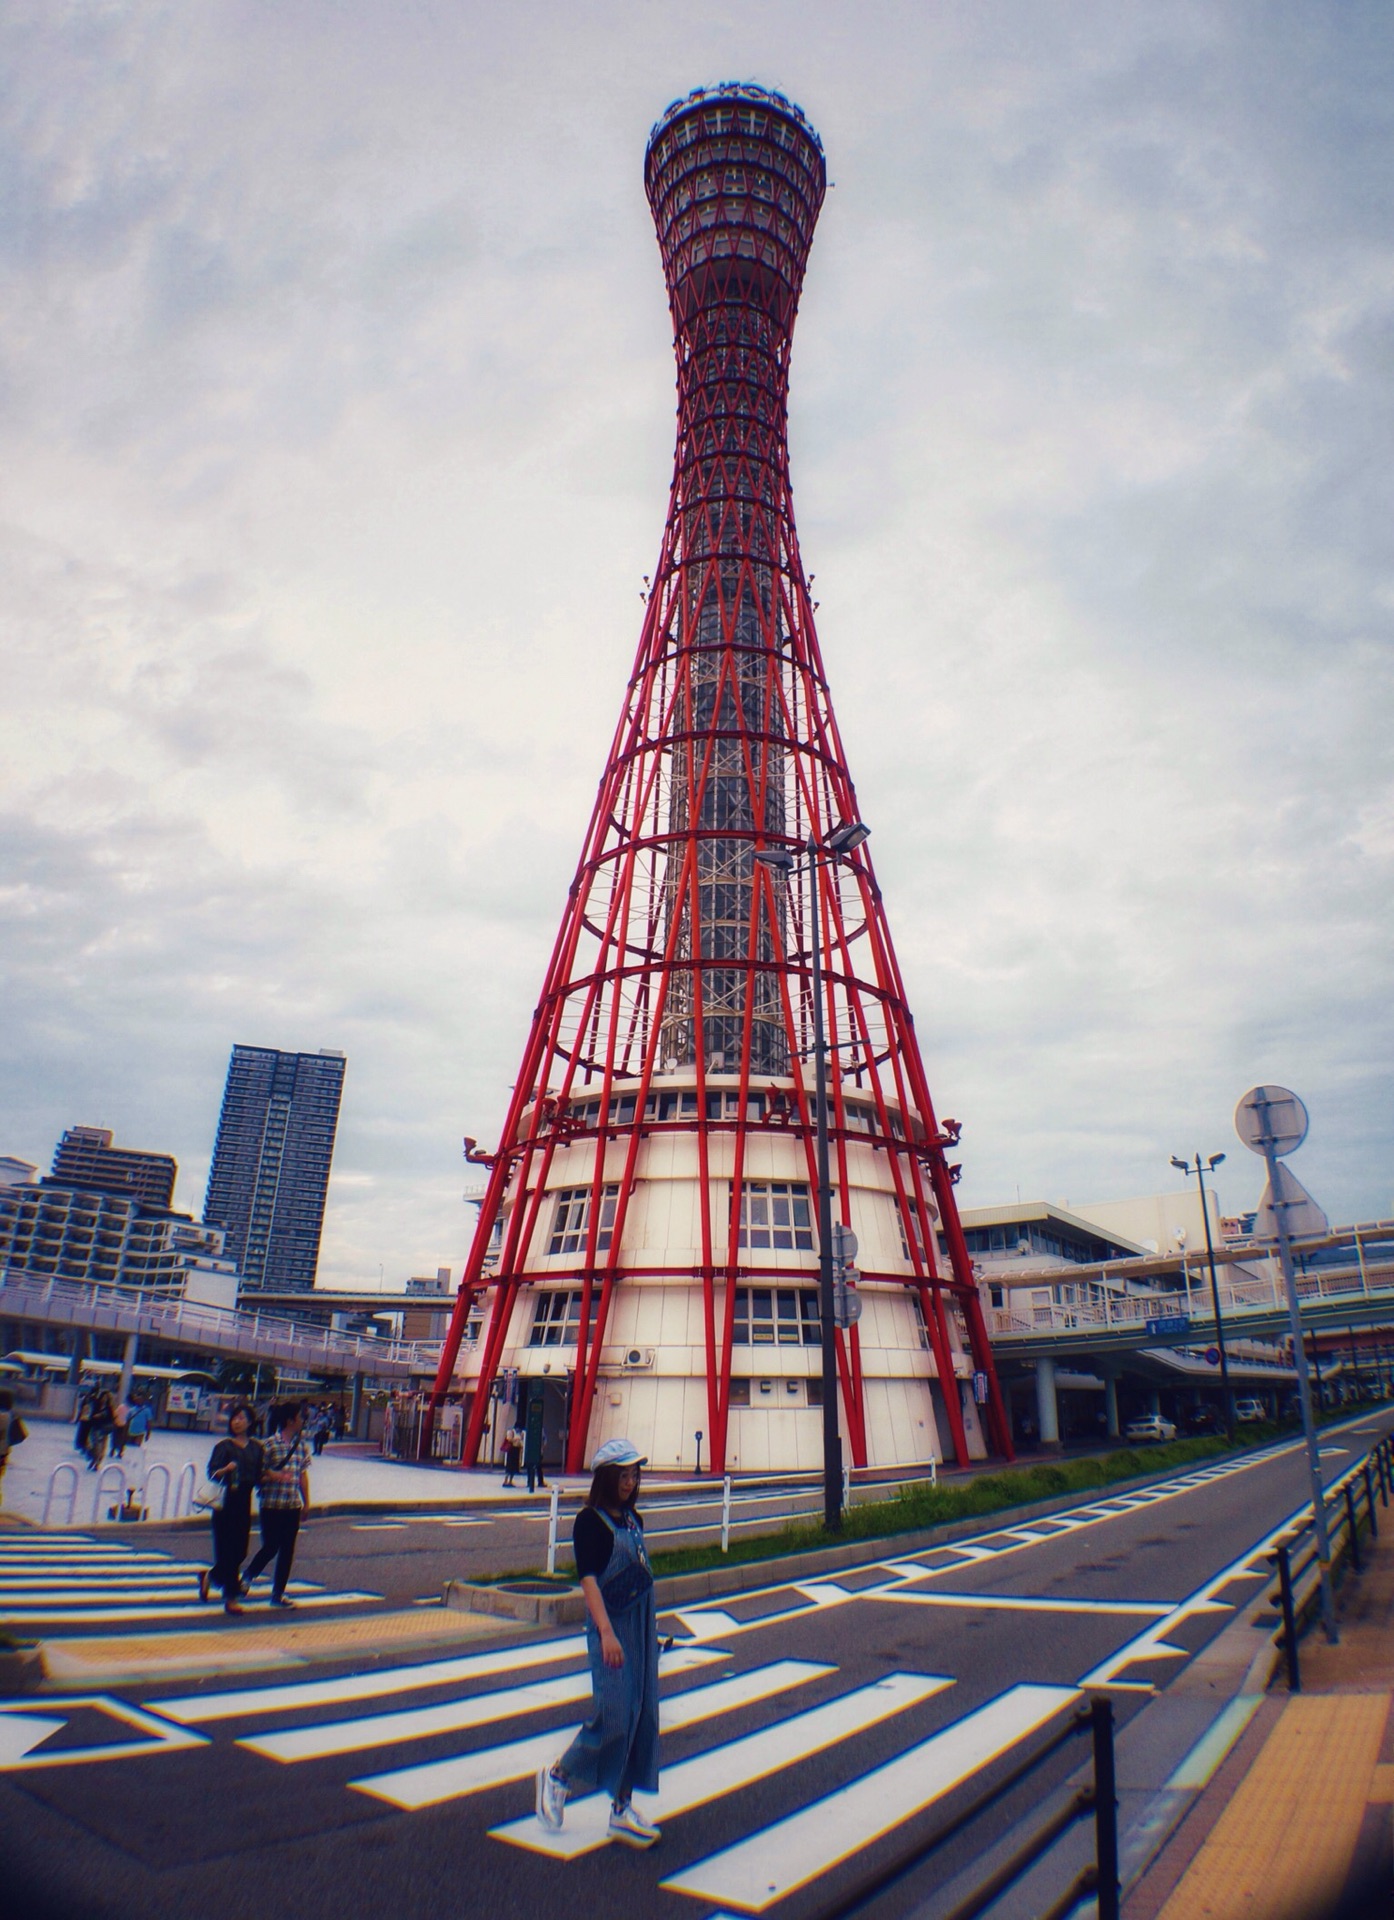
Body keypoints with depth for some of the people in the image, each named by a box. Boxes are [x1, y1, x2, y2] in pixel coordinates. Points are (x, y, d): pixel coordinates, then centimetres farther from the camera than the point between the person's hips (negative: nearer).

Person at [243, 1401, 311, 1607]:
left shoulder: (301, 1445, 5)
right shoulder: (270, 1444, -11)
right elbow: (258, 1475, -8)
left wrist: (306, 1502, 12)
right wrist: (272, 1476, -27)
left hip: (293, 1505, 5)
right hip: (272, 1505, -5)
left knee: (287, 1550, 9)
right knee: (270, 1546, 1)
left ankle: (278, 1594, 21)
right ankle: (248, 1575, 30)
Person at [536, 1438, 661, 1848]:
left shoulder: (632, 1519, 10)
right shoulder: (590, 1521, -12)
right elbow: (589, 1579, -18)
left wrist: (651, 1626, 19)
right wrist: (606, 1633, -27)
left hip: (642, 1624, 7)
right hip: (611, 1625, -7)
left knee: (643, 1714, 7)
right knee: (616, 1715, -7)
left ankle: (622, 1810, 19)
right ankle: (558, 1776, 17)